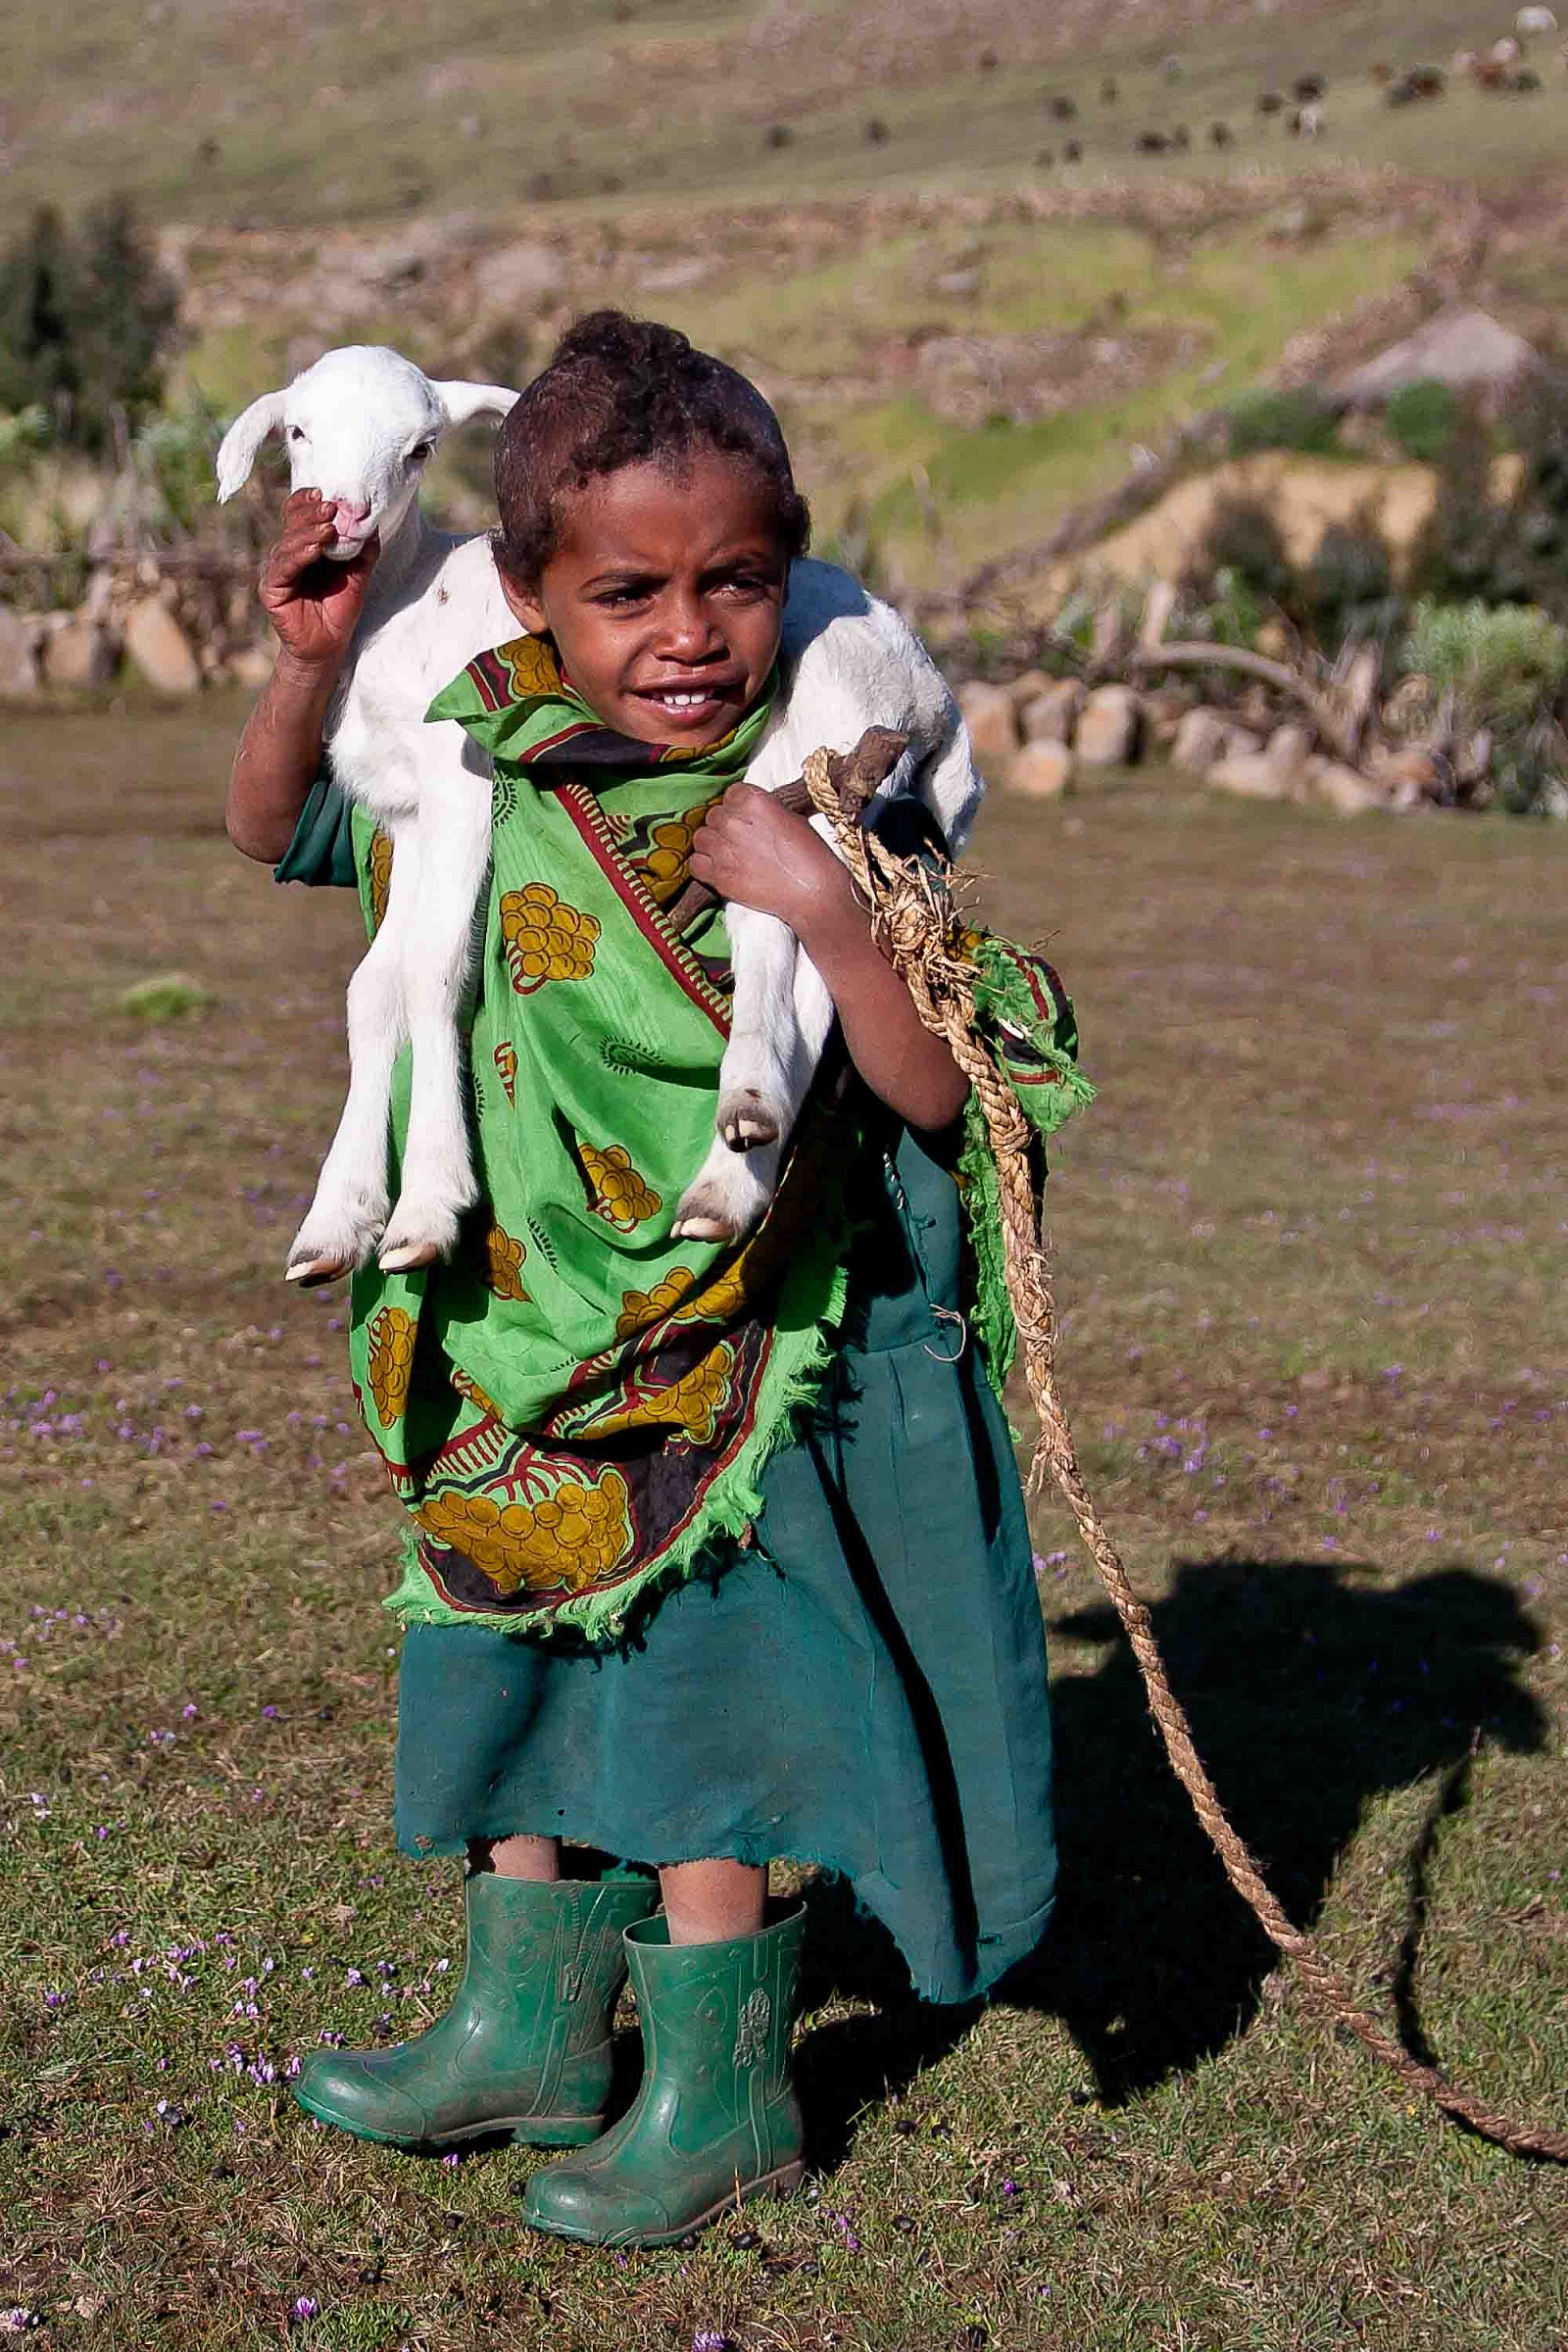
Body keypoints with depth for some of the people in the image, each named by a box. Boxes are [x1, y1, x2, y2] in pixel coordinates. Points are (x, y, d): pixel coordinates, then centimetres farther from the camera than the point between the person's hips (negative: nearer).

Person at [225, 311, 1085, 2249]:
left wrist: (827, 919, -34)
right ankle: (527, 2024, 39)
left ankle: (722, 2089, 24)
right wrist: (310, 663, -8)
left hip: (742, 1358, -6)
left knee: (700, 1707, 3)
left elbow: (936, 1094, -19)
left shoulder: (830, 816, -18)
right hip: (534, 1344, 6)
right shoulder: (475, 769, -5)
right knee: (517, 1670, 19)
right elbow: (276, 830, 10)